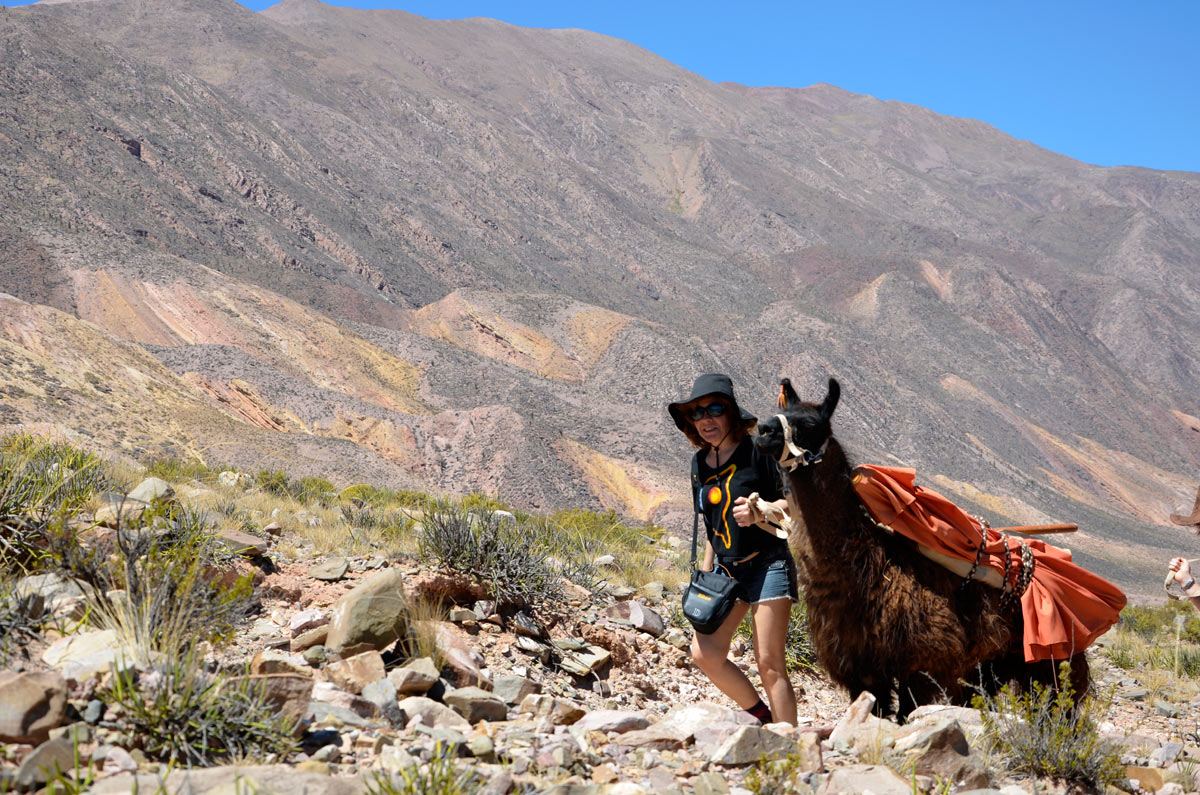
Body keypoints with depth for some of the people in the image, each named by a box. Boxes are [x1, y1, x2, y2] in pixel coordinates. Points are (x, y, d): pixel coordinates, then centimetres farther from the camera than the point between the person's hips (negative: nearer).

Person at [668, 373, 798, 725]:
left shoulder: (758, 450, -9)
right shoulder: (701, 463, 10)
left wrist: (762, 510, -30)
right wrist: (706, 569, 18)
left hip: (768, 564, -6)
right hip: (726, 568, 7)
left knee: (768, 661, -9)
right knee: (704, 653, -3)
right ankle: (762, 717, 17)